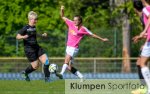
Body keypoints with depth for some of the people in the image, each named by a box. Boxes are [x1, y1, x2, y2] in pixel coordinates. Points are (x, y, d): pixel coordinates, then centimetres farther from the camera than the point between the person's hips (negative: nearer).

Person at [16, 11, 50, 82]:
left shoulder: (34, 27, 9)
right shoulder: (25, 28, -12)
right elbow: (17, 36, -11)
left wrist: (42, 35, 15)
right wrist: (23, 37, -32)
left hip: (36, 47, 7)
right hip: (29, 49, -7)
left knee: (46, 61, -6)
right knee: (35, 66, -4)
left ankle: (47, 78, 4)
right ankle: (25, 73, 24)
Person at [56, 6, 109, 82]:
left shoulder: (83, 29, -5)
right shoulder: (71, 24, 6)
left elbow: (92, 35, 6)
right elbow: (63, 17, 12)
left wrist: (102, 39, 11)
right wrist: (62, 10, -7)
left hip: (74, 48, -6)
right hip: (68, 47, 6)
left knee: (67, 60, -28)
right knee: (69, 67, 6)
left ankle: (61, 74, -45)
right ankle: (81, 77, 17)